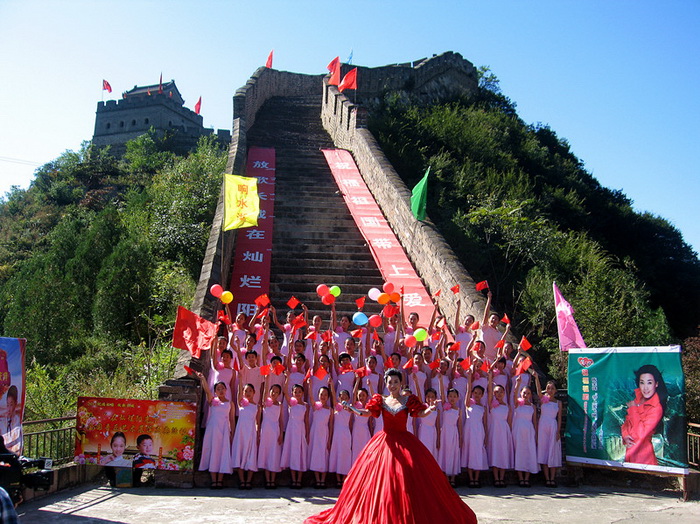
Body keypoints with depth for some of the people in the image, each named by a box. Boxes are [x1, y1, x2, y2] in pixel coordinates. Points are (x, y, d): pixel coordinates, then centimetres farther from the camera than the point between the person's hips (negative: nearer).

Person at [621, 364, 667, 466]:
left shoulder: (656, 408, -20)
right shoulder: (637, 397, 0)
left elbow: (641, 434, -25)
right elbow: (627, 421, 7)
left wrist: (633, 408, -19)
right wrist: (625, 436, -12)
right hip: (629, 449, 6)